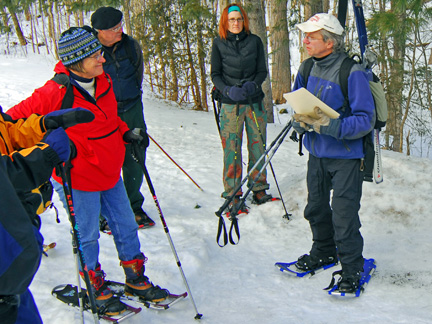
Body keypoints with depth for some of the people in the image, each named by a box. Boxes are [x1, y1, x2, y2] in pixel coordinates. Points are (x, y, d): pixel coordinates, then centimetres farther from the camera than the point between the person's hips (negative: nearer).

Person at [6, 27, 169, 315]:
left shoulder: (103, 80, 0)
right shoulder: (54, 93, -22)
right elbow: (16, 120, -14)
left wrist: (127, 133, 2)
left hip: (110, 172, 7)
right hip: (78, 179, -7)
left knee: (126, 227, 16)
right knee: (87, 236, 10)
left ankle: (137, 280, 34)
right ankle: (96, 289, 31)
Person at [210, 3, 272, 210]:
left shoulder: (255, 41, 4)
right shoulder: (218, 44, 2)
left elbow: (262, 71, 6)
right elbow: (215, 75, 2)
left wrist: (253, 85, -14)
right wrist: (228, 90, -16)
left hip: (254, 101, 2)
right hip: (230, 104, -2)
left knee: (258, 146, 7)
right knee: (231, 149, -2)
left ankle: (259, 189, 22)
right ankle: (232, 195, 10)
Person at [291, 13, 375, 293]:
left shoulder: (352, 72, -18)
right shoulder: (307, 69, 3)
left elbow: (366, 120, -19)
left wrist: (331, 126, -30)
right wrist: (301, 121, -12)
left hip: (346, 157, -7)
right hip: (316, 154, 7)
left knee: (344, 217, -3)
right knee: (316, 209, 19)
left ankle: (352, 268, 16)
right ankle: (324, 252, 41)